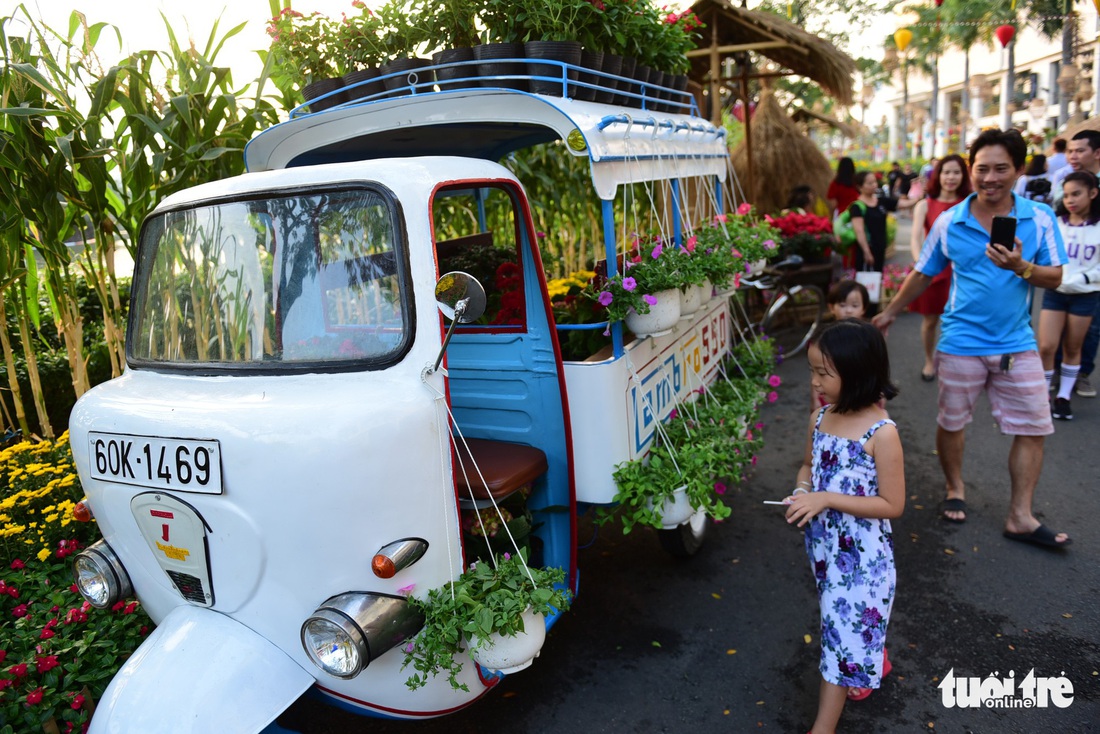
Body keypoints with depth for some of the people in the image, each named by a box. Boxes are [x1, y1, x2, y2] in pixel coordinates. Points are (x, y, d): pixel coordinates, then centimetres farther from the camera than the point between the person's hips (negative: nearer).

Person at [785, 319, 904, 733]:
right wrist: (801, 493, -10)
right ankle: (873, 662, 55)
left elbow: (892, 505, -19)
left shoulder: (881, 433, -22)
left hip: (861, 554, -6)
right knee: (852, 619, 26)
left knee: (845, 626, 2)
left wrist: (826, 499, -25)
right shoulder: (819, 419, -3)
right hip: (823, 543, 6)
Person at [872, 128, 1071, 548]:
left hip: (1017, 344, 1)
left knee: (1033, 428, 2)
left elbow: (1055, 278, -3)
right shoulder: (949, 223, -3)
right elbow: (922, 274, 8)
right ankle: (955, 489, 35)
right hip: (961, 343, -1)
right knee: (951, 422, 10)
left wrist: (1021, 267, -23)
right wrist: (890, 313, 14)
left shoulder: (1039, 218, -3)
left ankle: (1020, 518, 14)